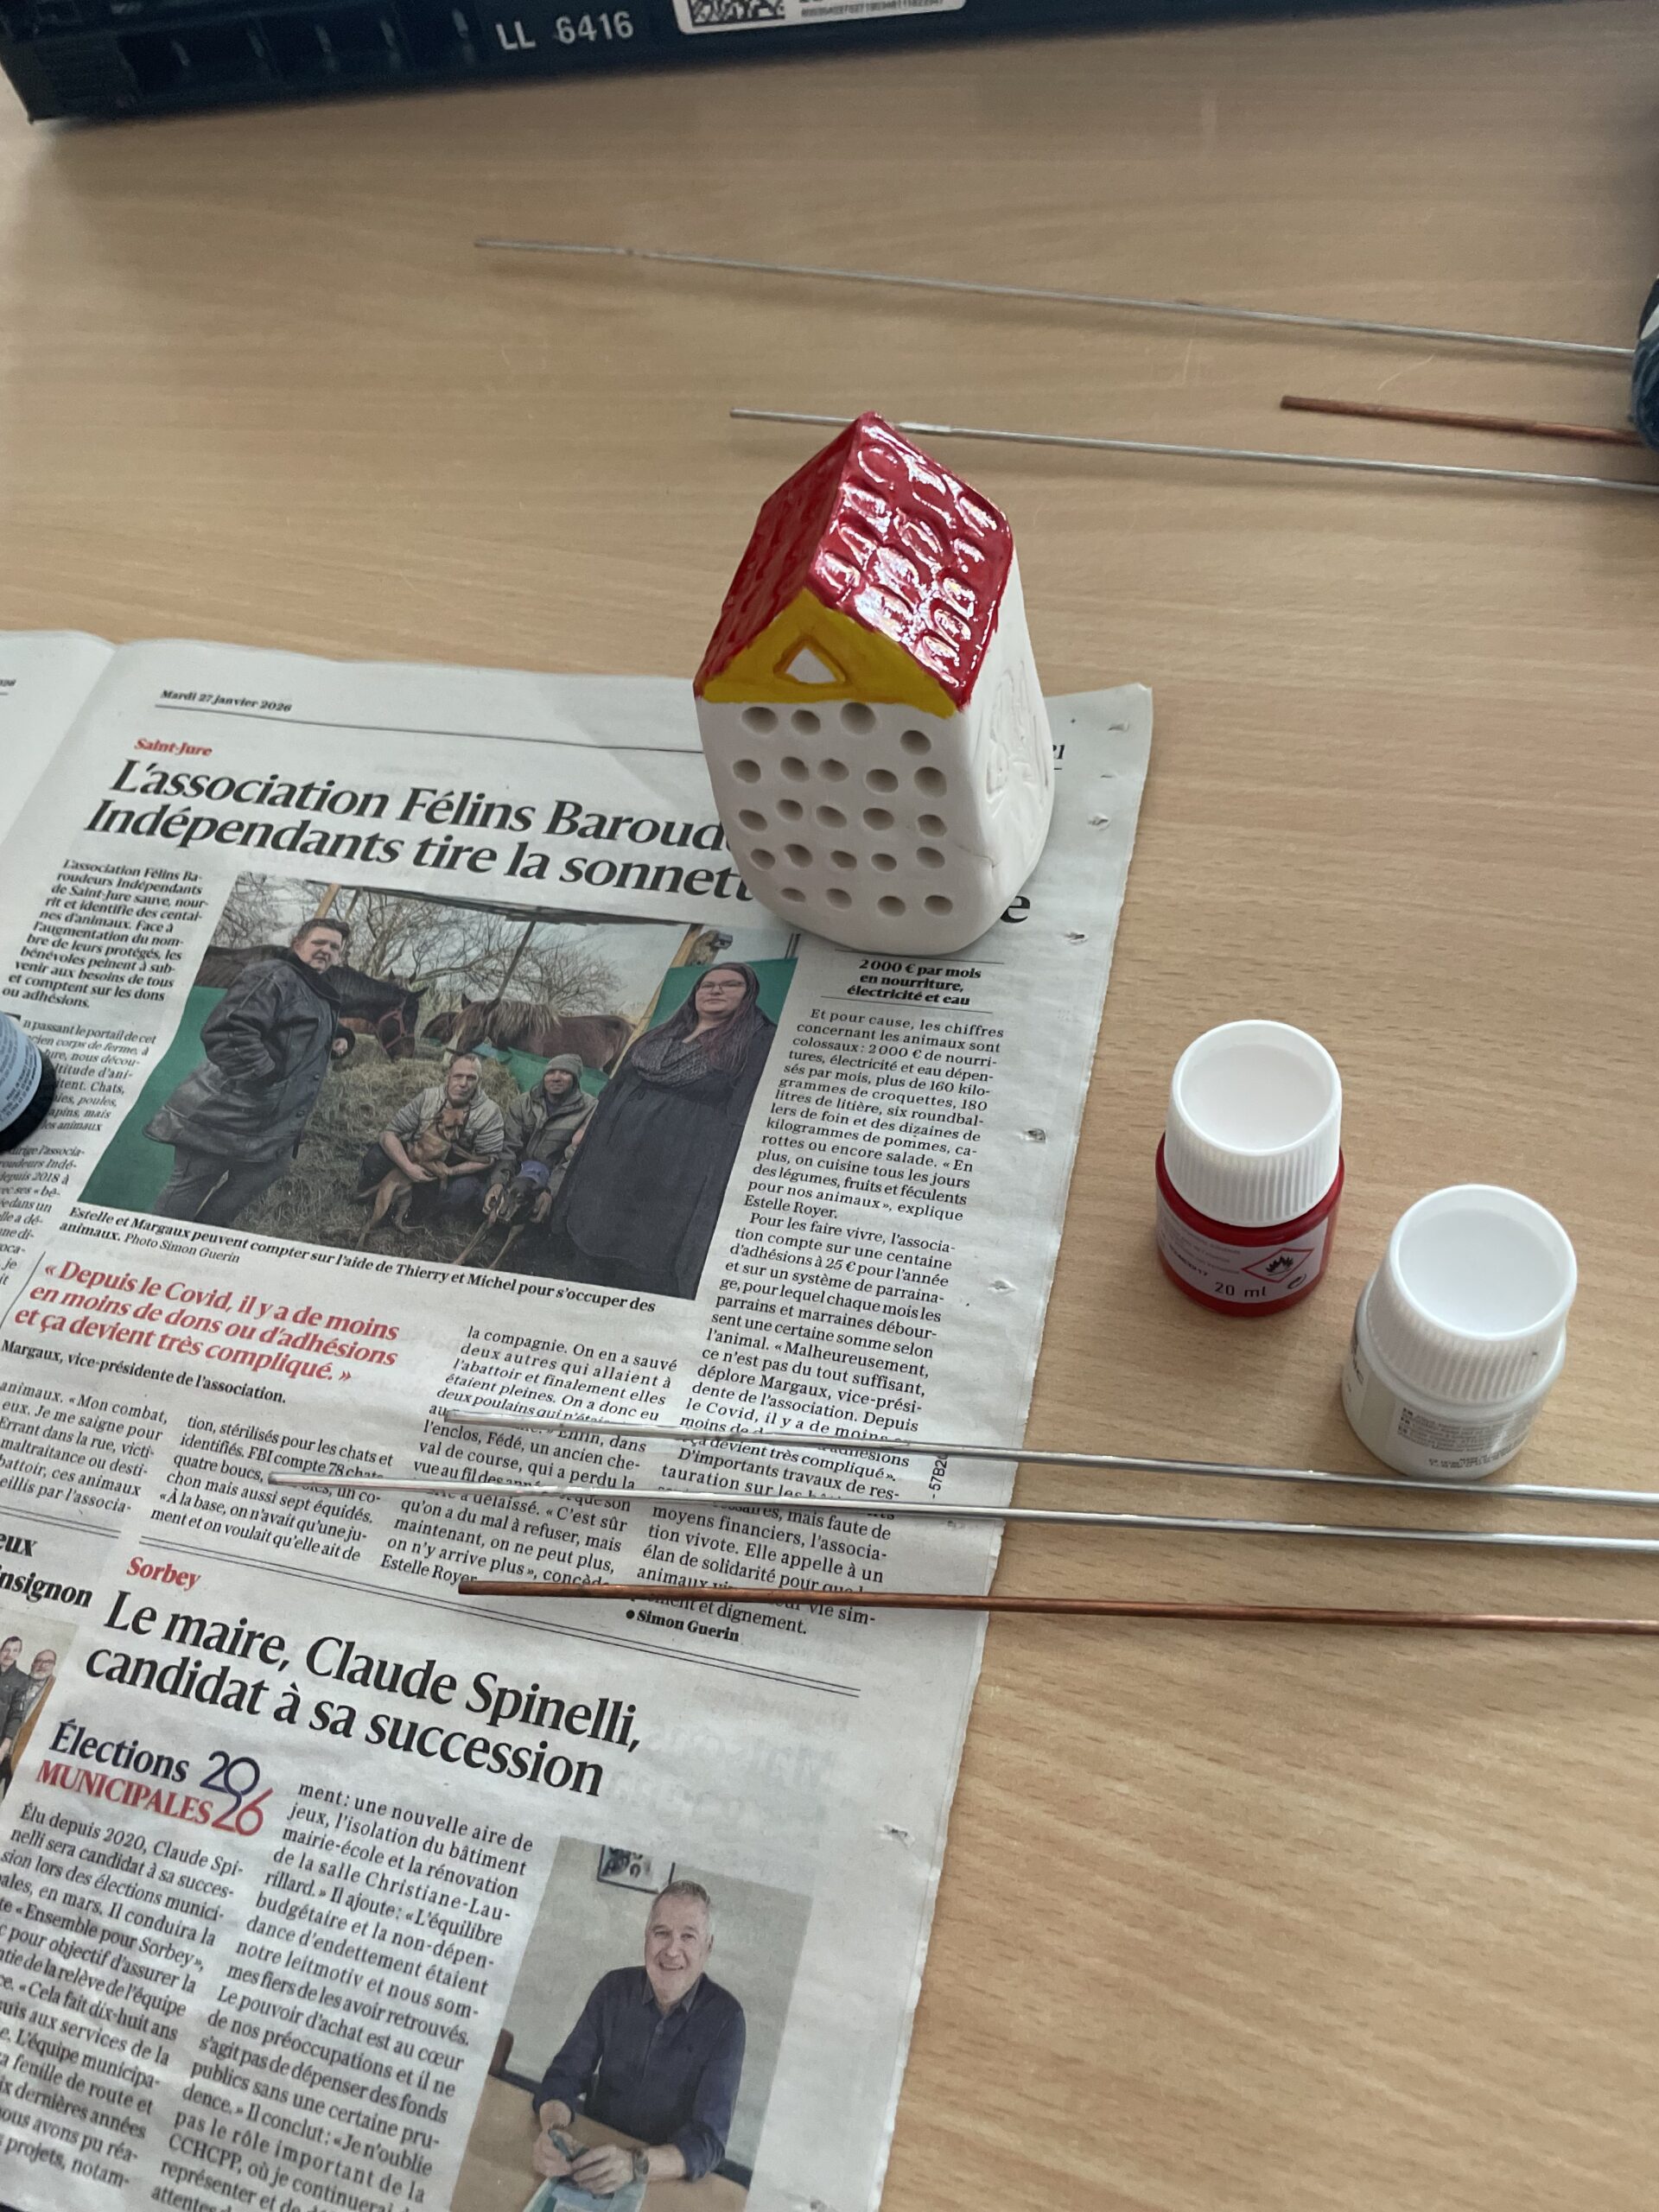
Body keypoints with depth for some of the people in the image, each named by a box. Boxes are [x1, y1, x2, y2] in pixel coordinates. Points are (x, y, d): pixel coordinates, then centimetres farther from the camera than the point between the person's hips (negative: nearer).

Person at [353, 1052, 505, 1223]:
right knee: (376, 1157, -24)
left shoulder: (489, 1112, -17)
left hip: (458, 1171, -1)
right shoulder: (427, 1097, -13)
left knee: (466, 1189, -36)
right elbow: (390, 1133, -13)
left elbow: (488, 1158, -15)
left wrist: (450, 1172, -27)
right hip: (416, 1163, 1)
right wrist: (409, 1167, -29)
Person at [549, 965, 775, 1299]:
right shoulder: (657, 1038, 20)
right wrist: (588, 1129, 17)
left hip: (681, 1170, -6)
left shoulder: (760, 1043, 0)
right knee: (592, 1238, 8)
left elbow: (756, 1112, -9)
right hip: (616, 1159, 7)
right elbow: (613, 1090, 24)